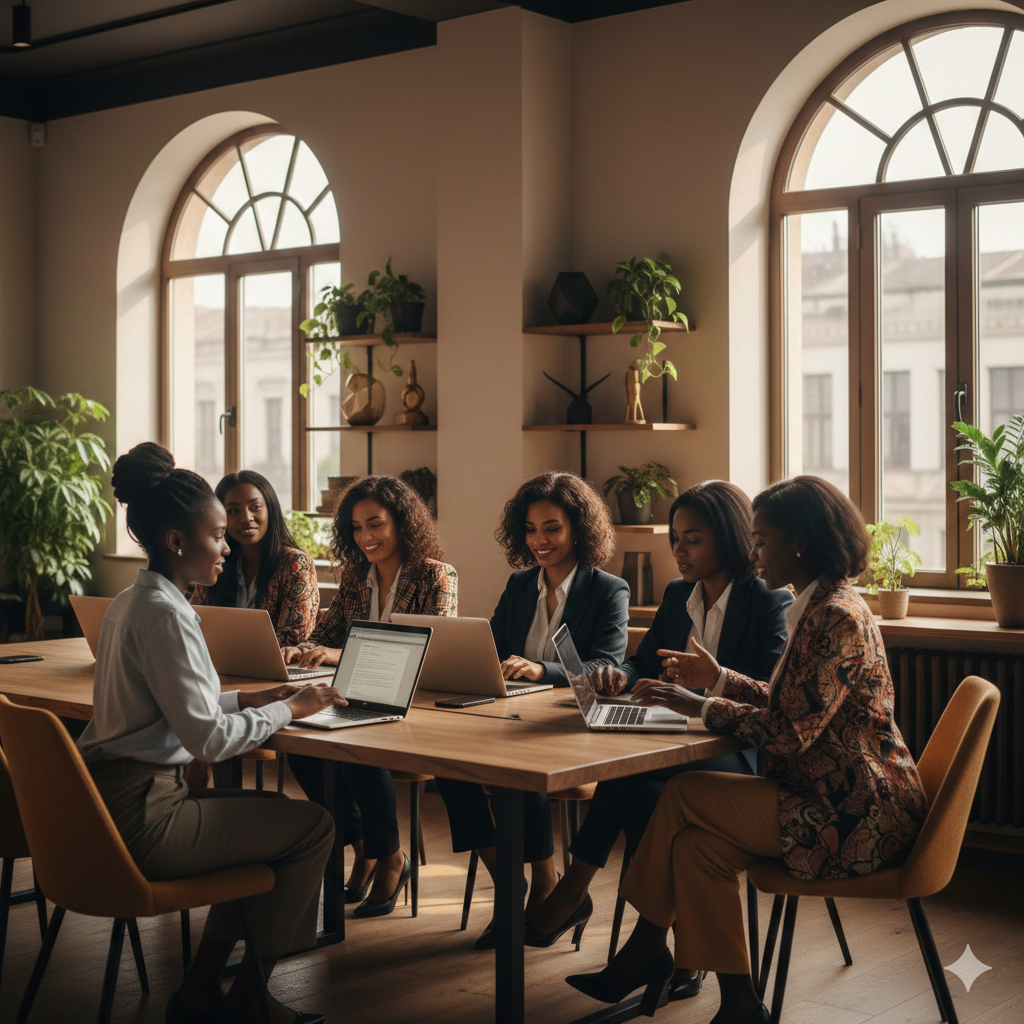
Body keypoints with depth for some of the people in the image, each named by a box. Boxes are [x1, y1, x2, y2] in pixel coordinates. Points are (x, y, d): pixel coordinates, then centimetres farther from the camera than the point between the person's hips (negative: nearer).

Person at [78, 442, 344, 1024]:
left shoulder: (132, 602, 13)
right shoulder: (165, 614, -20)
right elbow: (208, 739, -21)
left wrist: (251, 699, 11)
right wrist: (287, 710, -8)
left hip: (113, 800, 11)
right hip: (137, 818, -10)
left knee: (267, 812, 23)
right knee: (313, 825, -2)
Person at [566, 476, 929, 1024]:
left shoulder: (835, 618, -20)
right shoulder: (822, 606, 13)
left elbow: (789, 732, -22)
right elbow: (793, 705, 17)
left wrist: (702, 707, -12)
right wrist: (720, 680, 15)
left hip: (855, 816, -10)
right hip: (843, 798, 10)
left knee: (683, 794, -12)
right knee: (695, 844, -5)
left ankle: (644, 951, 4)